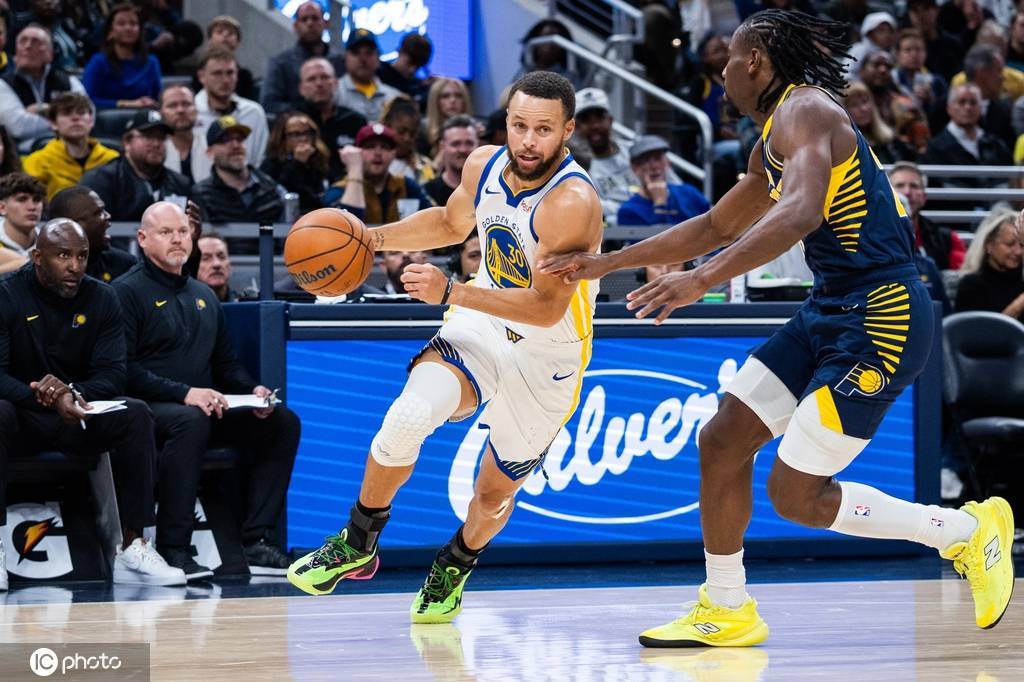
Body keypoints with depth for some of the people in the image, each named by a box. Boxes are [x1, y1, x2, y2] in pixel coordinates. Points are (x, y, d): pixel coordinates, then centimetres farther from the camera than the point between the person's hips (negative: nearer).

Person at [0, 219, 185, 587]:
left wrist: (73, 392, -28)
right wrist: (49, 400, -37)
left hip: (78, 418, 3)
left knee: (135, 414, -24)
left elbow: (112, 375, -5)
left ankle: (133, 550, -26)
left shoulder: (101, 299, 1)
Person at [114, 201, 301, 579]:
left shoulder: (204, 296, 22)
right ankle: (172, 548, -36)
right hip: (151, 408, -8)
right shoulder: (128, 291, -2)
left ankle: (256, 540, -13)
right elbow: (124, 369, -13)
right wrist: (184, 393, -23)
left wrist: (252, 390, 4)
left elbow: (227, 363, 27)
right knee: (190, 420, -40)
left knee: (283, 421, -9)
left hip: (206, 406, 8)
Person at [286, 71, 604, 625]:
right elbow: (451, 224, 16)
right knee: (409, 416, -23)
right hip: (484, 322, 4)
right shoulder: (484, 166, -8)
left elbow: (547, 308, -35)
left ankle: (455, 566, 45)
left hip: (547, 357, -4)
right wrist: (375, 238, 2)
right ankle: (358, 544, -2)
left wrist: (450, 292, -42)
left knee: (497, 489, 11)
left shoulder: (572, 204, -29)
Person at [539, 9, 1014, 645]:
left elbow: (801, 212, -33)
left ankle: (970, 529, 8)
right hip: (829, 311, 10)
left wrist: (702, 279, -41)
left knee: (797, 496, -7)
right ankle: (727, 612, 19)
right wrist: (606, 263, 28)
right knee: (722, 441, 7)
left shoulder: (805, 112, -14)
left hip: (881, 319, -10)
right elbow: (717, 226, 30)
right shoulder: (774, 142, 17)